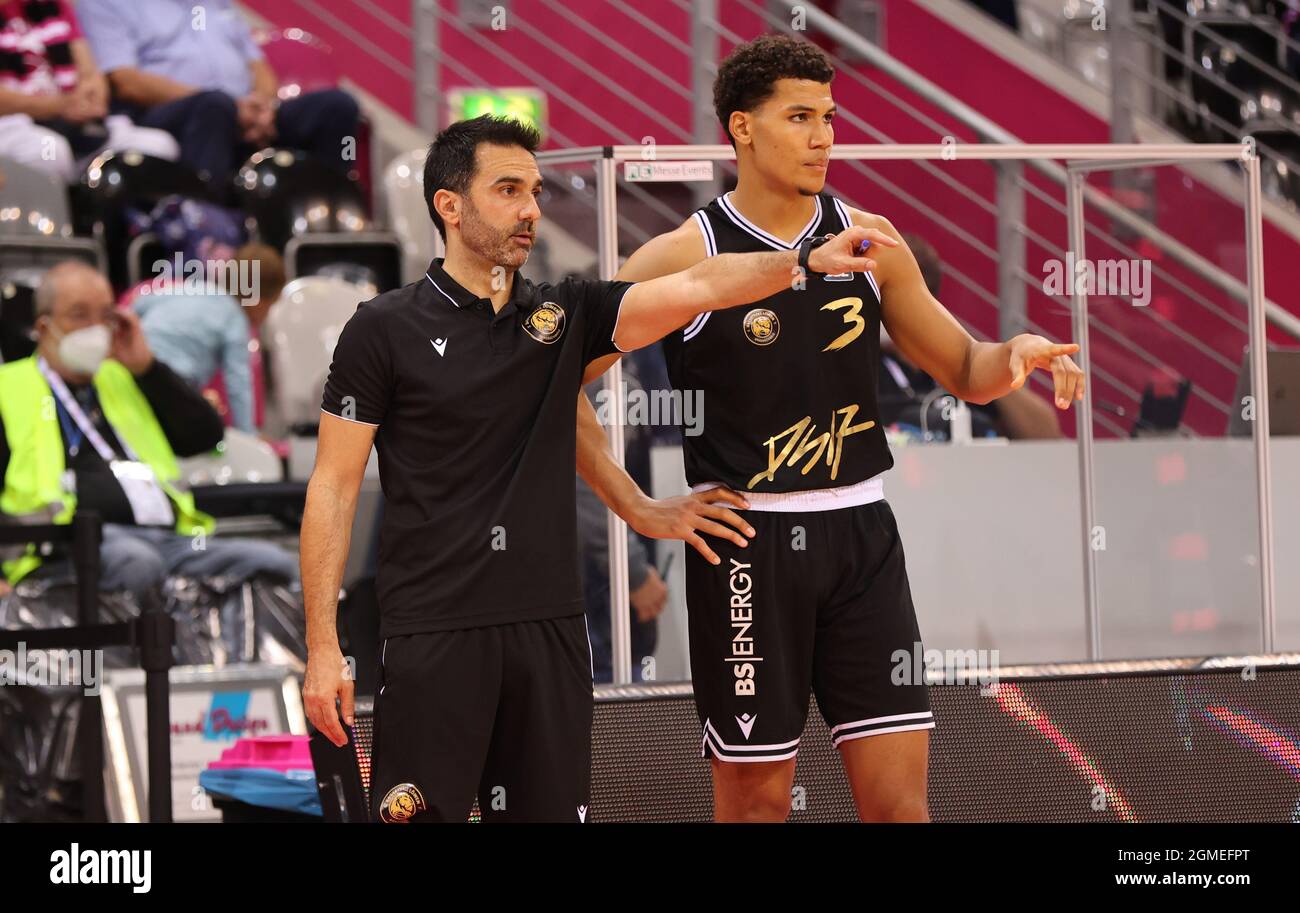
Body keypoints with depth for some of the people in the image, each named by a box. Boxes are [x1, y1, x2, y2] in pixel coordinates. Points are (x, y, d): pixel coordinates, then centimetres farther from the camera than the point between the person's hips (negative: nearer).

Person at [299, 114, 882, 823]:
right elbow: (334, 486, -1)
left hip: (549, 631, 5)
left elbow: (692, 289, -2)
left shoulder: (563, 315, 11)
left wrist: (810, 261, -19)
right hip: (430, 634, -4)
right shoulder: (384, 330, -1)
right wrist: (322, 646, -7)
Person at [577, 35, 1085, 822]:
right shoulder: (686, 256, -6)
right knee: (756, 795, 1)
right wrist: (634, 505, -8)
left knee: (900, 793, -1)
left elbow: (964, 370, 16)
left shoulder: (870, 241, 7)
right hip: (746, 543, -4)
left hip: (860, 534, 4)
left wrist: (1014, 355, -7)